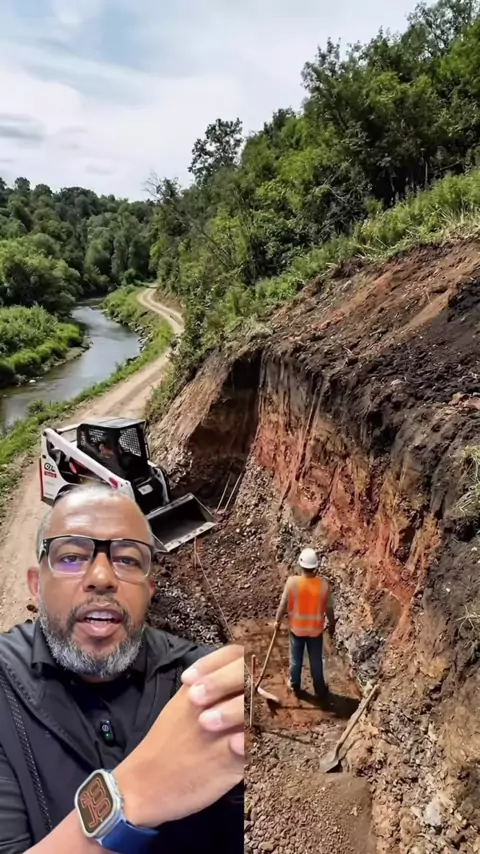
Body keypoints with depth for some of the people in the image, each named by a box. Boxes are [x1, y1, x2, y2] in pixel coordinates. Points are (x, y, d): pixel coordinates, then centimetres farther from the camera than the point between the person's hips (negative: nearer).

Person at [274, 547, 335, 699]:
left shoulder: (292, 582, -24)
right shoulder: (324, 584, -22)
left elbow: (283, 604, -12)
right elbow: (329, 609, -9)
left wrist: (277, 620, 5)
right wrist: (332, 625, 9)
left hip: (296, 628, 0)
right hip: (315, 629, 0)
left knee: (296, 659, 22)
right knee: (316, 661, 20)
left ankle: (295, 686, 42)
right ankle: (320, 690, 38)